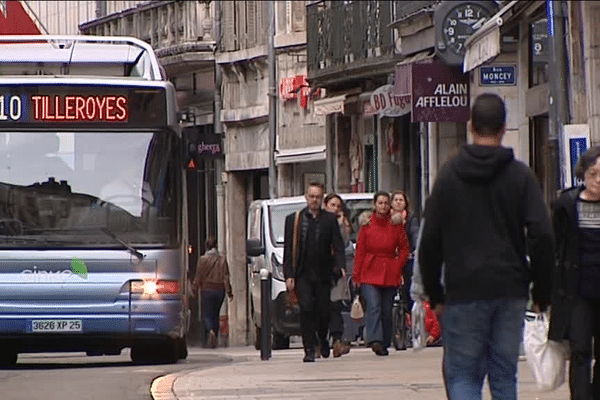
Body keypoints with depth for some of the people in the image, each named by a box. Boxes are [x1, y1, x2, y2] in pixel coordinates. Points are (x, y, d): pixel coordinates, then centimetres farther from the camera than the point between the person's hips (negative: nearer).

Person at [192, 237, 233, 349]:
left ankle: (211, 331, -29)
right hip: (220, 290, 3)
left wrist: (194, 289, 6)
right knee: (215, 315, 14)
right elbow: (226, 276, -1)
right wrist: (229, 292, 0)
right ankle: (214, 340, 14)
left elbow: (198, 276, -4)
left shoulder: (203, 259, -6)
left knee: (207, 314, 1)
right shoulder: (222, 259, 0)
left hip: (207, 289, -3)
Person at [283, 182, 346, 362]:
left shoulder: (330, 219, 8)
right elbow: (288, 250, 5)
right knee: (306, 309, -13)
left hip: (323, 275, 1)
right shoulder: (293, 219, 7)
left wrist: (339, 267, -15)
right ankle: (309, 349, -11)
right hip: (302, 275, -1)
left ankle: (323, 340, 33)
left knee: (323, 312, 5)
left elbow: (338, 246, 2)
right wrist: (288, 275, -4)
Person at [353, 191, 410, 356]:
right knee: (374, 305, -18)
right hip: (370, 273, -2)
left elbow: (404, 248, 14)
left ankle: (384, 344, 15)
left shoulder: (396, 225, 8)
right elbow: (360, 251, 5)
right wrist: (356, 275, 1)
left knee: (386, 310, 5)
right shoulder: (367, 225, 5)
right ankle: (375, 340, -29)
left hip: (390, 273, 2)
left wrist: (398, 266, 1)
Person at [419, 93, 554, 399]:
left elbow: (430, 240, 2)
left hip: (464, 293, -1)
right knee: (504, 375, 9)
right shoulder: (521, 175, 0)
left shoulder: (449, 175, 1)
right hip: (511, 292, 1)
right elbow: (542, 236, -7)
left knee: (462, 375, 1)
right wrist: (542, 292, 3)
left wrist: (434, 294, 10)